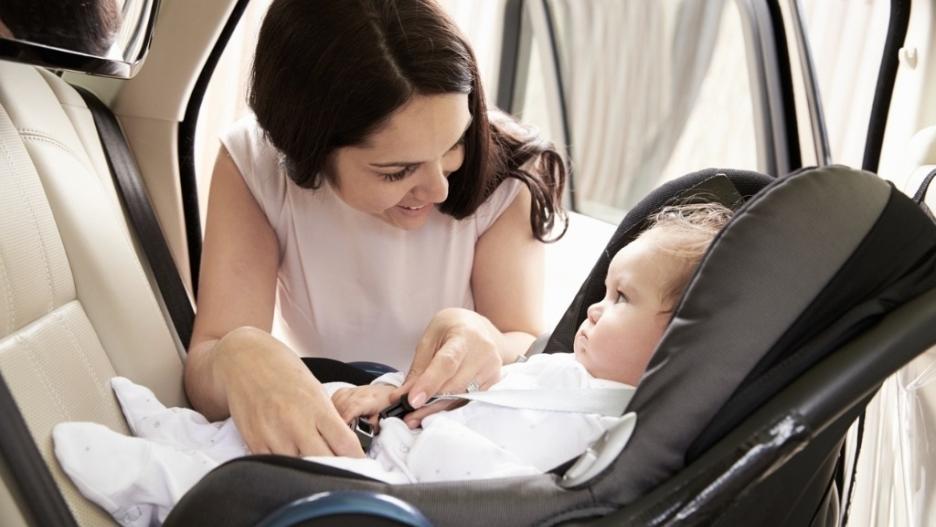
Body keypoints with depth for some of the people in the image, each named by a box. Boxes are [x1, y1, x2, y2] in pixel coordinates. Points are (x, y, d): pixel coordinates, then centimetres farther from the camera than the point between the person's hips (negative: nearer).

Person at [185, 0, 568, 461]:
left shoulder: (504, 170, -17)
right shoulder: (253, 163, -16)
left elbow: (528, 350, -12)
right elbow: (206, 365, -19)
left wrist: (486, 345, -33)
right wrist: (238, 358, -41)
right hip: (312, 438, 1)